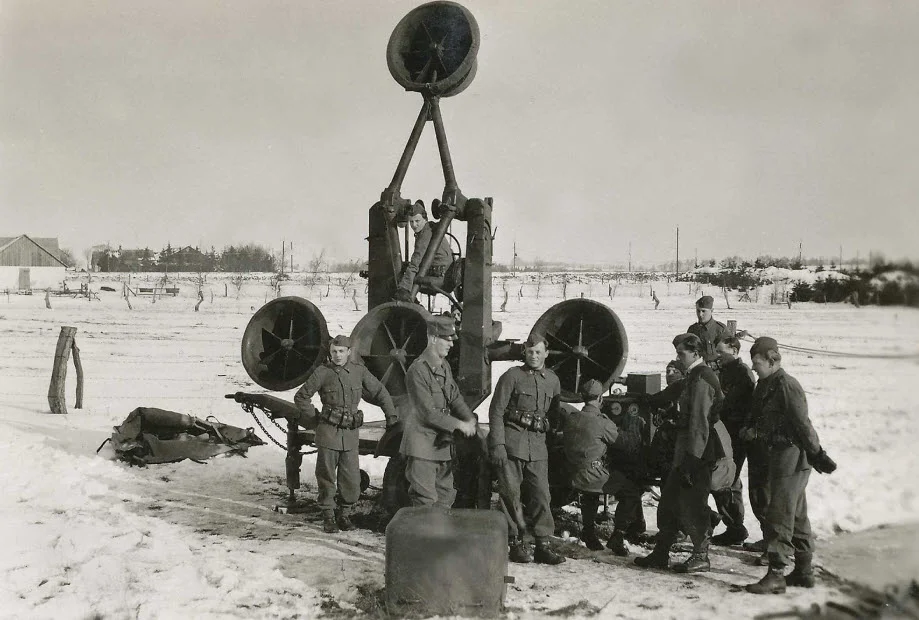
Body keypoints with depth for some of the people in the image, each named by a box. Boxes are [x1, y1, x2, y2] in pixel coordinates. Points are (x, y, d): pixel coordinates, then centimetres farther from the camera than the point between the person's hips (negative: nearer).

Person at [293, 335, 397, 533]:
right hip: (328, 431, -2)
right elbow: (301, 397, 4)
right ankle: (328, 516, 16)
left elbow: (380, 392, 15)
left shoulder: (359, 371, 4)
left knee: (352, 480, 2)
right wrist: (315, 416, 1)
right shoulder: (323, 372, -4)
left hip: (351, 433, 2)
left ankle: (344, 513, 21)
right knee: (327, 477, 3)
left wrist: (391, 415, 12)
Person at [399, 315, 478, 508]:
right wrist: (459, 424, -18)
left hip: (443, 444, 9)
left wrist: (470, 418, -6)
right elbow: (428, 413, -21)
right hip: (422, 446, -9)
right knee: (425, 500, -5)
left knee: (446, 495, 16)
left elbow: (455, 397, 12)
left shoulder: (445, 367, 9)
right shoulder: (417, 371, -19)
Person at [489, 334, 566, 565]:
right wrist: (497, 445, -13)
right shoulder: (512, 376, -2)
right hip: (512, 442, -4)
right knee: (511, 492, -1)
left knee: (541, 493, 1)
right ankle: (516, 542, 9)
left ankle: (543, 544, 7)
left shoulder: (552, 380, 13)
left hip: (538, 444, 4)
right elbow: (496, 412, -6)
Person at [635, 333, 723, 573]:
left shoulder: (701, 379, -16)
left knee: (692, 505, 0)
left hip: (697, 455, -10)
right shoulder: (693, 377, 15)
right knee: (669, 501, 13)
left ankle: (700, 556, 14)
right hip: (684, 453, 10)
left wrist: (692, 458, -22)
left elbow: (698, 424, -21)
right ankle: (660, 554, 20)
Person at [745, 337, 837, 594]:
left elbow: (802, 423, -20)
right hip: (780, 453, 10)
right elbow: (760, 417, 21)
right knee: (797, 515, 16)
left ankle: (776, 575, -5)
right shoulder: (767, 385, 13)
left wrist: (817, 454, -21)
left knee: (779, 515, -9)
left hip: (791, 455, -10)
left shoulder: (786, 385, -16)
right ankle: (804, 572, 26)